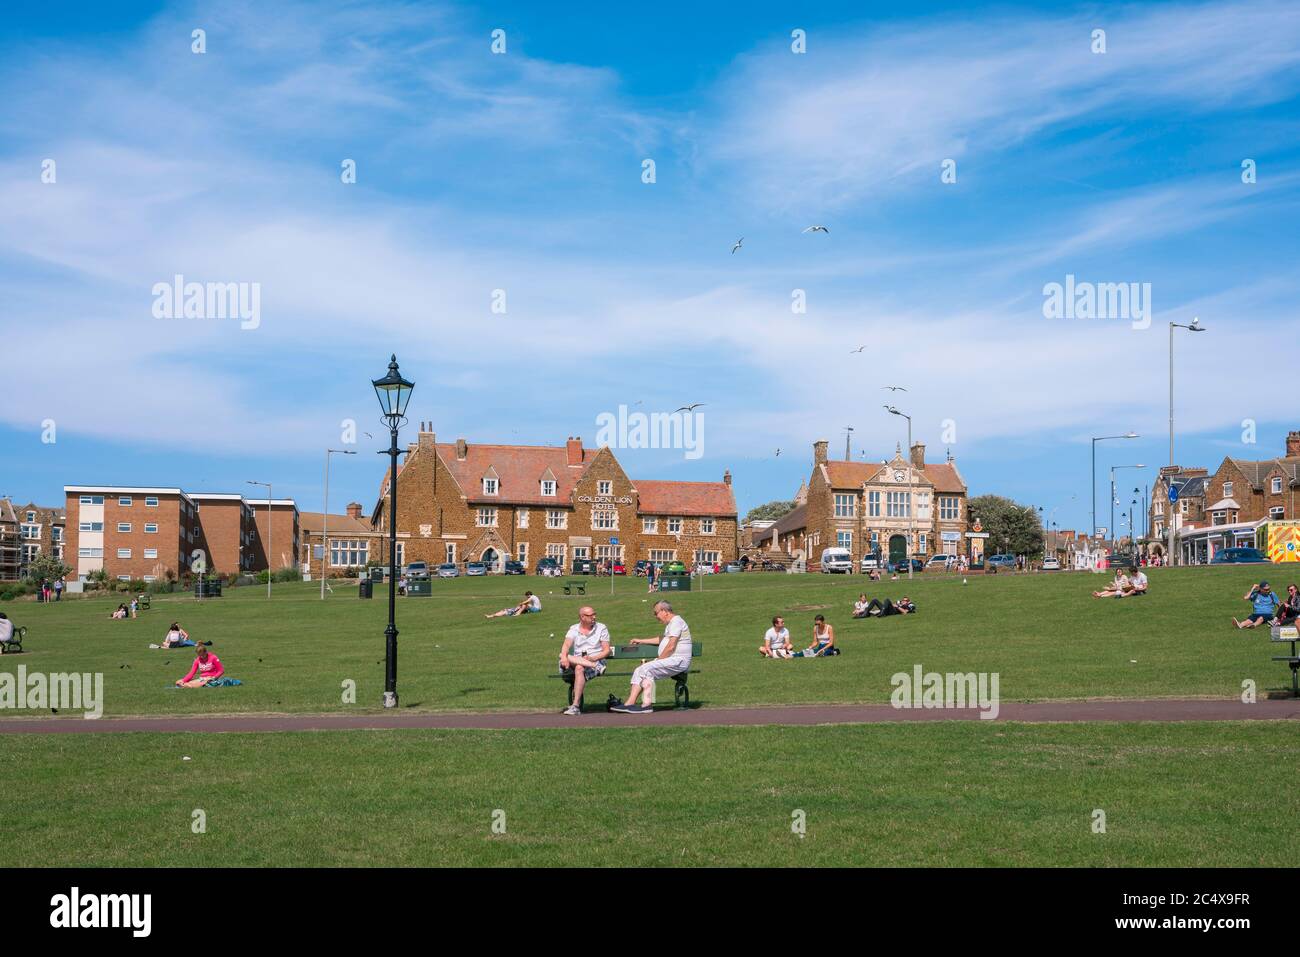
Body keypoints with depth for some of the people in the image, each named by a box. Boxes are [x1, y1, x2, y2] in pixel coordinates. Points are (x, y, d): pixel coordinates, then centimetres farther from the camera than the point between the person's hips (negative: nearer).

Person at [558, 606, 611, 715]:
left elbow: (607, 651, 1)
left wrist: (593, 658, -18)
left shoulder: (601, 628, 8)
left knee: (579, 668, -36)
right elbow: (566, 645, -5)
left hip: (596, 661, -2)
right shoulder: (574, 629, 13)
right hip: (575, 662, 2)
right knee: (562, 656, -29)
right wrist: (564, 656, -28)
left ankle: (576, 706, -39)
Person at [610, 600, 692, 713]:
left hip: (678, 661, -10)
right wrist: (641, 641, 44)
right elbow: (662, 640, 41)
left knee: (646, 669, -21)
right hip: (670, 660, 10)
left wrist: (658, 660, -12)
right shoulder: (670, 623, 23)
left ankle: (646, 705, -19)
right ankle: (629, 703, -11)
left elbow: (671, 646, -20)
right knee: (639, 669, -1)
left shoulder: (676, 622, -11)